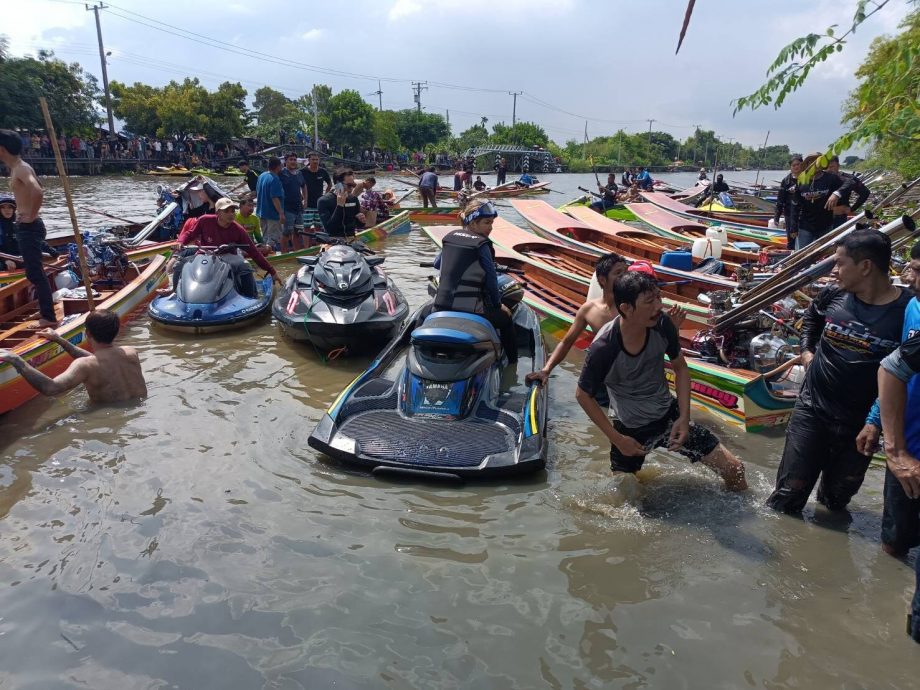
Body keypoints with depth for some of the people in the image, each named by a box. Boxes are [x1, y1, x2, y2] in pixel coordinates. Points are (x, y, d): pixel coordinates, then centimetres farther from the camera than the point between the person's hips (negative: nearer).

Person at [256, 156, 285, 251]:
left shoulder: (261, 176, 10)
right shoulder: (274, 179, -19)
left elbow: (257, 193, 18)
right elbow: (275, 198, -24)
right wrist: (281, 213, -22)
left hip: (261, 212, 9)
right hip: (272, 214, -9)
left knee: (265, 238, 18)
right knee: (274, 239, -5)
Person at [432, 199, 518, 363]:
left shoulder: (449, 237, 10)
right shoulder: (481, 244, -7)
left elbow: (437, 264, 26)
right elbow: (491, 277, -5)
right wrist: (498, 304, 10)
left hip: (442, 305, 5)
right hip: (471, 309, -5)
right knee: (506, 318, 22)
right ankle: (512, 365, 24)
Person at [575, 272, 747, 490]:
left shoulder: (662, 325, -18)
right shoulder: (603, 349, -30)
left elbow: (680, 368, 1)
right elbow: (583, 395, -14)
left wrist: (684, 417, -7)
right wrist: (617, 439, -12)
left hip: (668, 415, 3)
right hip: (629, 429, -3)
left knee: (734, 469, 3)